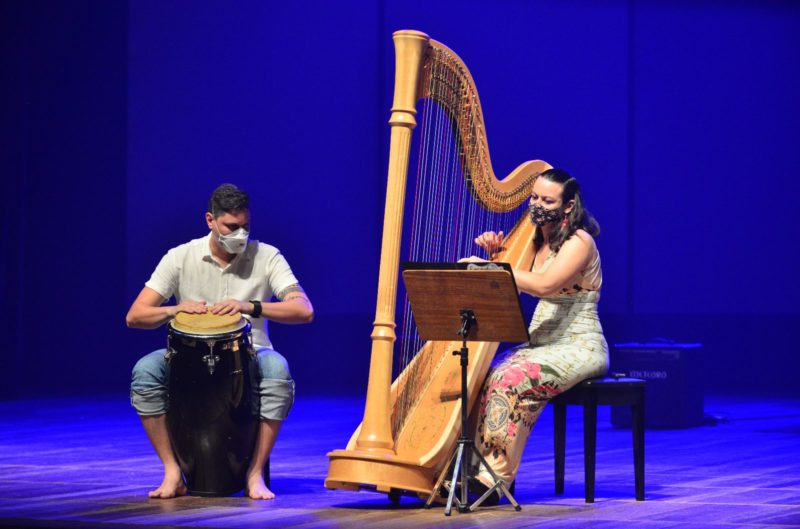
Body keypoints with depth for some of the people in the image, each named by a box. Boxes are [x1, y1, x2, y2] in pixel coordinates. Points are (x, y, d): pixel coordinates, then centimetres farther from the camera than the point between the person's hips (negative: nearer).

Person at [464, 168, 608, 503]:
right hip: (541, 345, 8)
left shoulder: (579, 242, -11)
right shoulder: (537, 242, 14)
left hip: (579, 349, -8)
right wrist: (497, 253, 4)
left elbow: (544, 285, -28)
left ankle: (496, 477, -32)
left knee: (512, 379, -31)